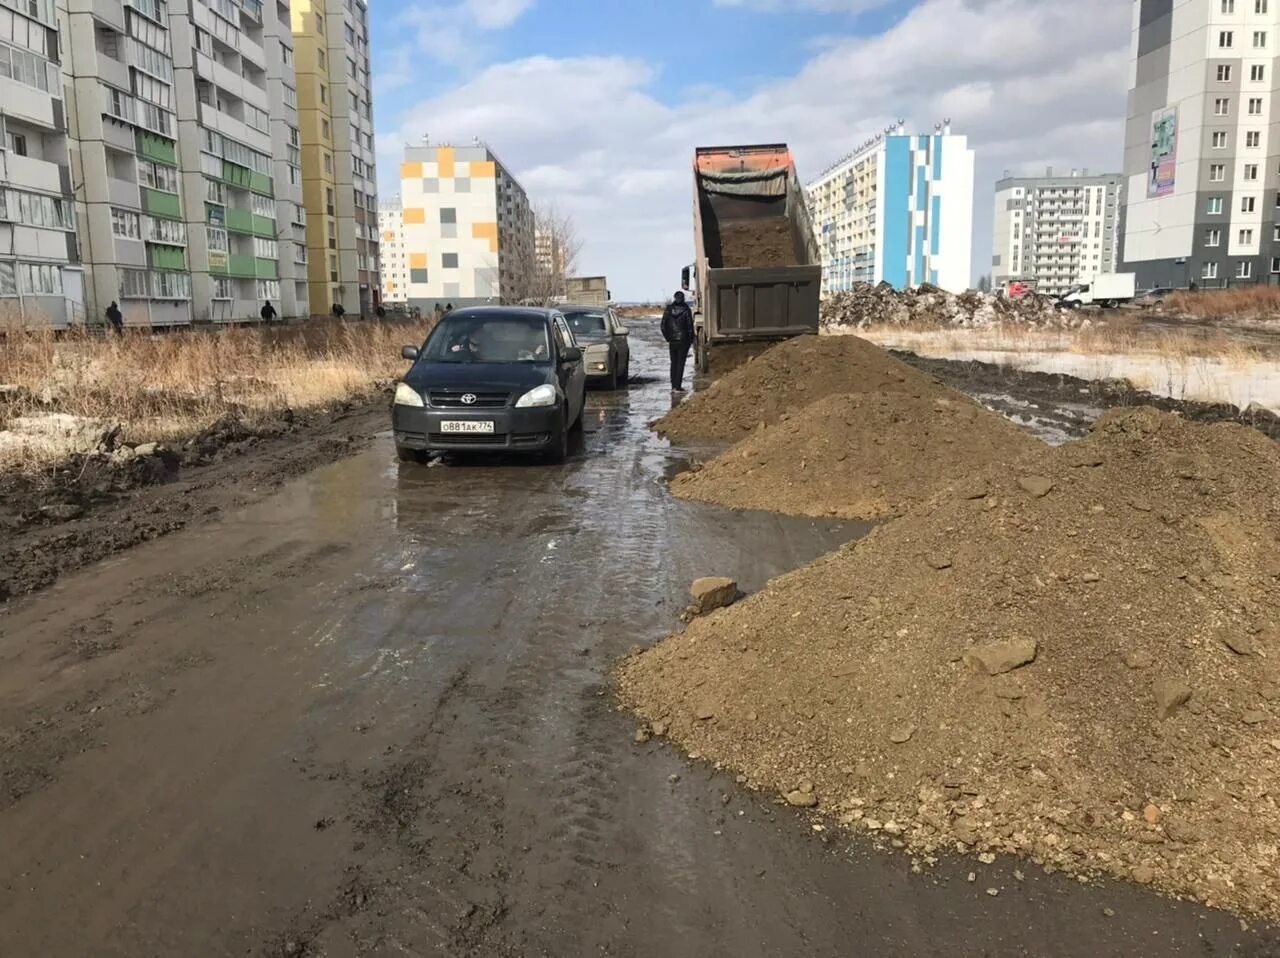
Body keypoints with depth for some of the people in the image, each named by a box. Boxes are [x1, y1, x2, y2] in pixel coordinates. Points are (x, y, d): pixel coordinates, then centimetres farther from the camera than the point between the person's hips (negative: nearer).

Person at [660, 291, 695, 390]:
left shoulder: (668, 310, 0)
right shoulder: (686, 310, -9)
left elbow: (663, 326, 1)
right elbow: (690, 326, -8)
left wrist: (668, 338, 11)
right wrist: (691, 340, 2)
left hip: (672, 341, 3)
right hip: (683, 341, -3)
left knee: (673, 363, 15)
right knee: (680, 363, 0)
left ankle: (673, 385, 18)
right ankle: (678, 386, -3)